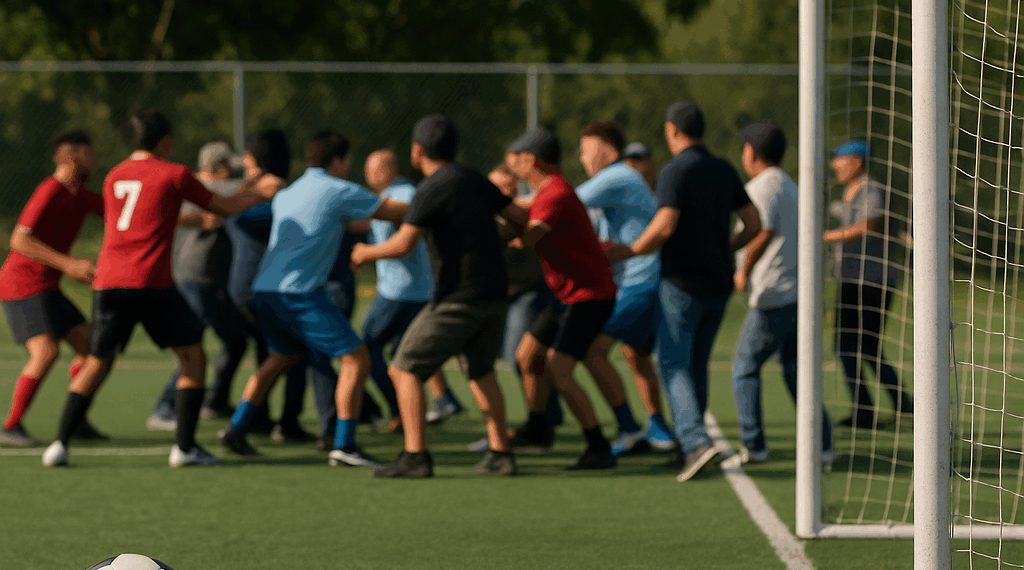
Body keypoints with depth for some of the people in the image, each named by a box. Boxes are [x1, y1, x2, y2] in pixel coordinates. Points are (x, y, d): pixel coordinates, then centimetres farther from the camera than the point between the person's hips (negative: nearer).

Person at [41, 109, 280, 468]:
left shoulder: (113, 178, 18)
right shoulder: (174, 175, 2)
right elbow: (225, 208, 11)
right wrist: (259, 195, 31)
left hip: (108, 282, 5)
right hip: (151, 283, -5)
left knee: (97, 364, 12)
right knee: (193, 357, 7)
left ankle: (60, 444, 0)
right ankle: (185, 446, -1)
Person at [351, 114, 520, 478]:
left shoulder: (432, 190, -13)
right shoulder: (474, 181, 10)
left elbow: (403, 244, -19)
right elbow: (517, 214, 19)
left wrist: (367, 253, -1)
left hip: (459, 299, -8)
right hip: (495, 294, 8)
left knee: (406, 370, -1)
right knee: (480, 371, 24)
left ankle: (415, 457, -12)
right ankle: (500, 453, 18)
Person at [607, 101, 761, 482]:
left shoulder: (675, 172, -12)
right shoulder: (724, 172, 9)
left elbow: (664, 227, -21)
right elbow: (753, 224, 11)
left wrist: (625, 252, -8)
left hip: (682, 283, -6)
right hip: (718, 284, 6)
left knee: (674, 366, -5)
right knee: (696, 366, 16)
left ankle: (696, 443, -22)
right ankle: (688, 450, 19)